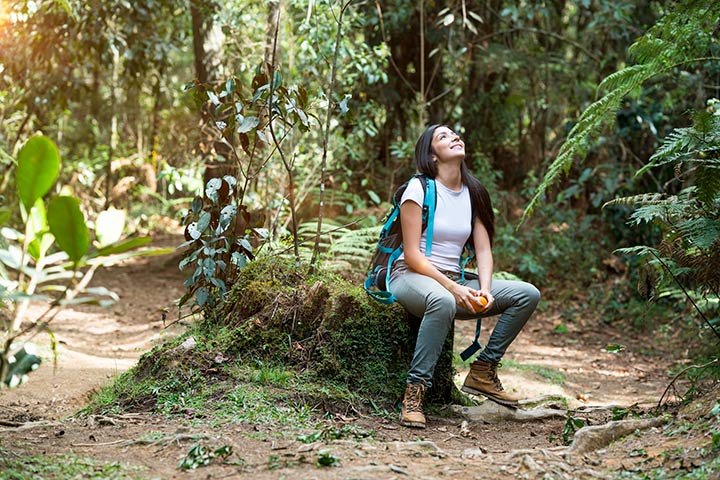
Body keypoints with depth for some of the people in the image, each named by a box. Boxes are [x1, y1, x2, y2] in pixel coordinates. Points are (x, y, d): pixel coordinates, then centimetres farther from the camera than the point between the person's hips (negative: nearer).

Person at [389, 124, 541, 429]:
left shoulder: (473, 193, 11)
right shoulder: (419, 189, -8)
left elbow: (483, 250, 6)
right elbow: (412, 255, -14)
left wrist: (485, 290, -14)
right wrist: (453, 288, -23)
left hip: (454, 281, 7)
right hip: (411, 278, -6)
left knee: (527, 294, -8)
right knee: (443, 301, -42)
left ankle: (483, 371, -3)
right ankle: (415, 391, -34)